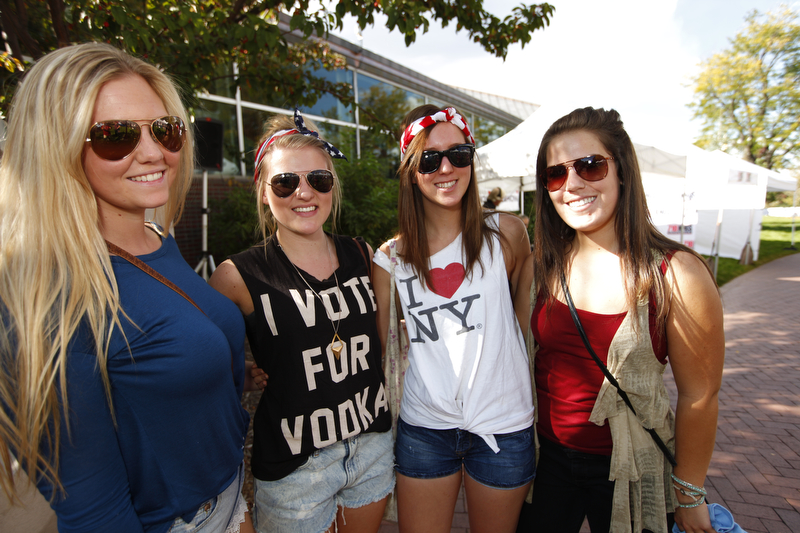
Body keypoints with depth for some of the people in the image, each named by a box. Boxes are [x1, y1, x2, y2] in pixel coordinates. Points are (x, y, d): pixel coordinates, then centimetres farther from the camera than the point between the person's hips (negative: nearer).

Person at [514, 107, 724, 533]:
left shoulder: (676, 274, -17)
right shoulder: (541, 264, -8)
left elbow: (698, 397, -10)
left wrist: (689, 495, -1)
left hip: (629, 470, -2)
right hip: (548, 456, 3)